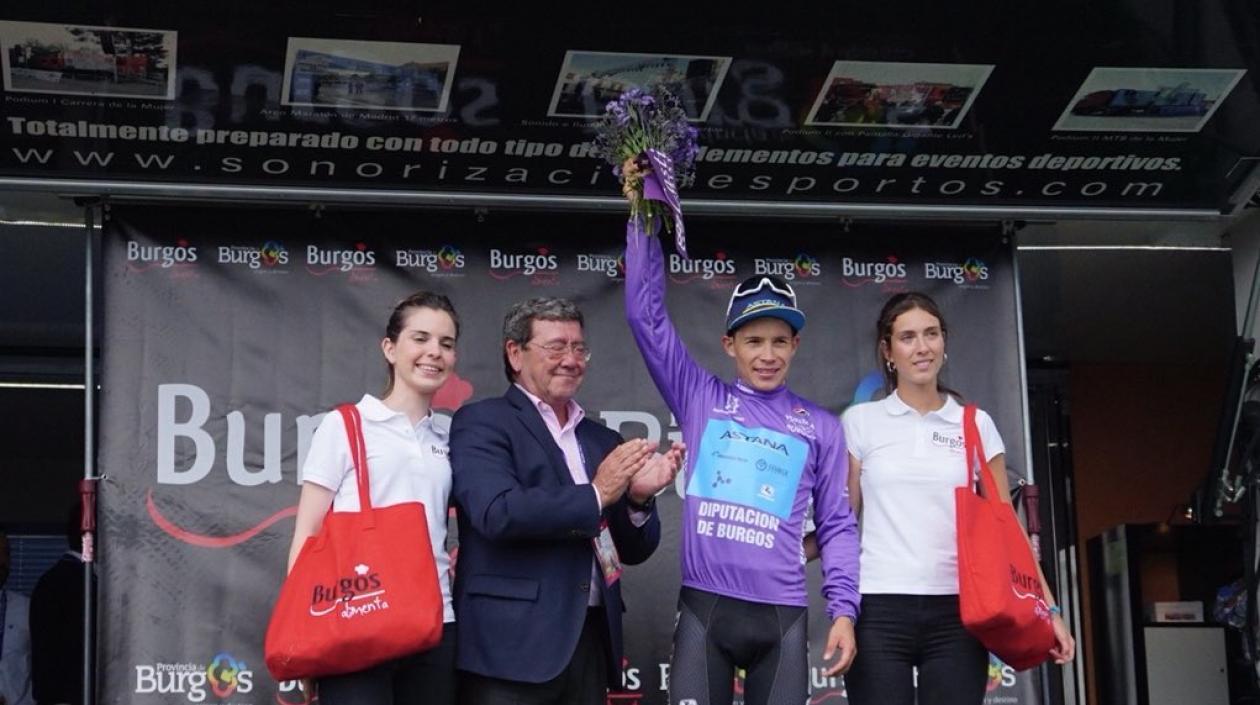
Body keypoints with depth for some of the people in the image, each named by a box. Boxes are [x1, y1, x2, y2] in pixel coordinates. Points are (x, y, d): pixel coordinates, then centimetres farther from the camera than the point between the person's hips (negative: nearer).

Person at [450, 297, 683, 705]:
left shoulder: (603, 440, 17)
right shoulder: (481, 423, 0)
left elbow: (633, 550, 17)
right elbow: (497, 513, -17)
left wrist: (638, 498, -4)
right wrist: (596, 495, -10)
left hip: (590, 641, 6)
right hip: (513, 643, -6)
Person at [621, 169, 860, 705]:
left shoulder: (821, 427, 11)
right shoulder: (699, 398, 9)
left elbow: (837, 524, 11)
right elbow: (646, 313, 6)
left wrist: (843, 610, -1)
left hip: (782, 616, 1)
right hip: (704, 606, -1)